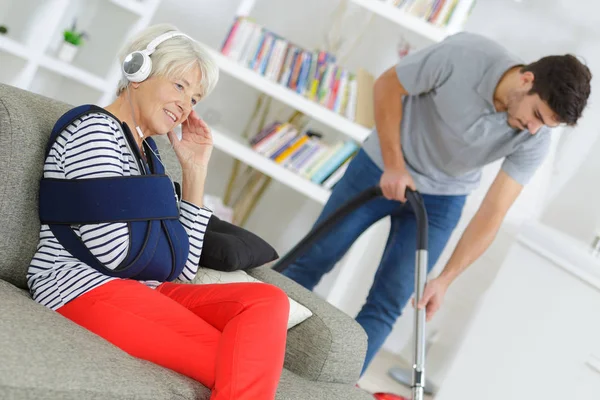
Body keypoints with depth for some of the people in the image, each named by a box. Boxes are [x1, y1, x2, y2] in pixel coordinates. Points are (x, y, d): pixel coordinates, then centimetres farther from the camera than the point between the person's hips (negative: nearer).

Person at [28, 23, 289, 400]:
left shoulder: (145, 153, 22)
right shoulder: (94, 130, -3)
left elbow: (183, 272, 14)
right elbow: (115, 252, -15)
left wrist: (195, 170, 12)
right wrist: (164, 234, 8)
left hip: (143, 291, 8)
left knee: (269, 300, -19)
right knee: (250, 361, -23)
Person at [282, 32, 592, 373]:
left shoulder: (535, 139, -21)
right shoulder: (463, 54, -29)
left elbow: (493, 213, -19)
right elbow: (388, 86, -15)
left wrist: (445, 279, -25)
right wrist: (393, 164, -19)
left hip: (441, 200, 1)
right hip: (382, 167, -1)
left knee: (386, 306, -2)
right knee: (311, 262, 3)